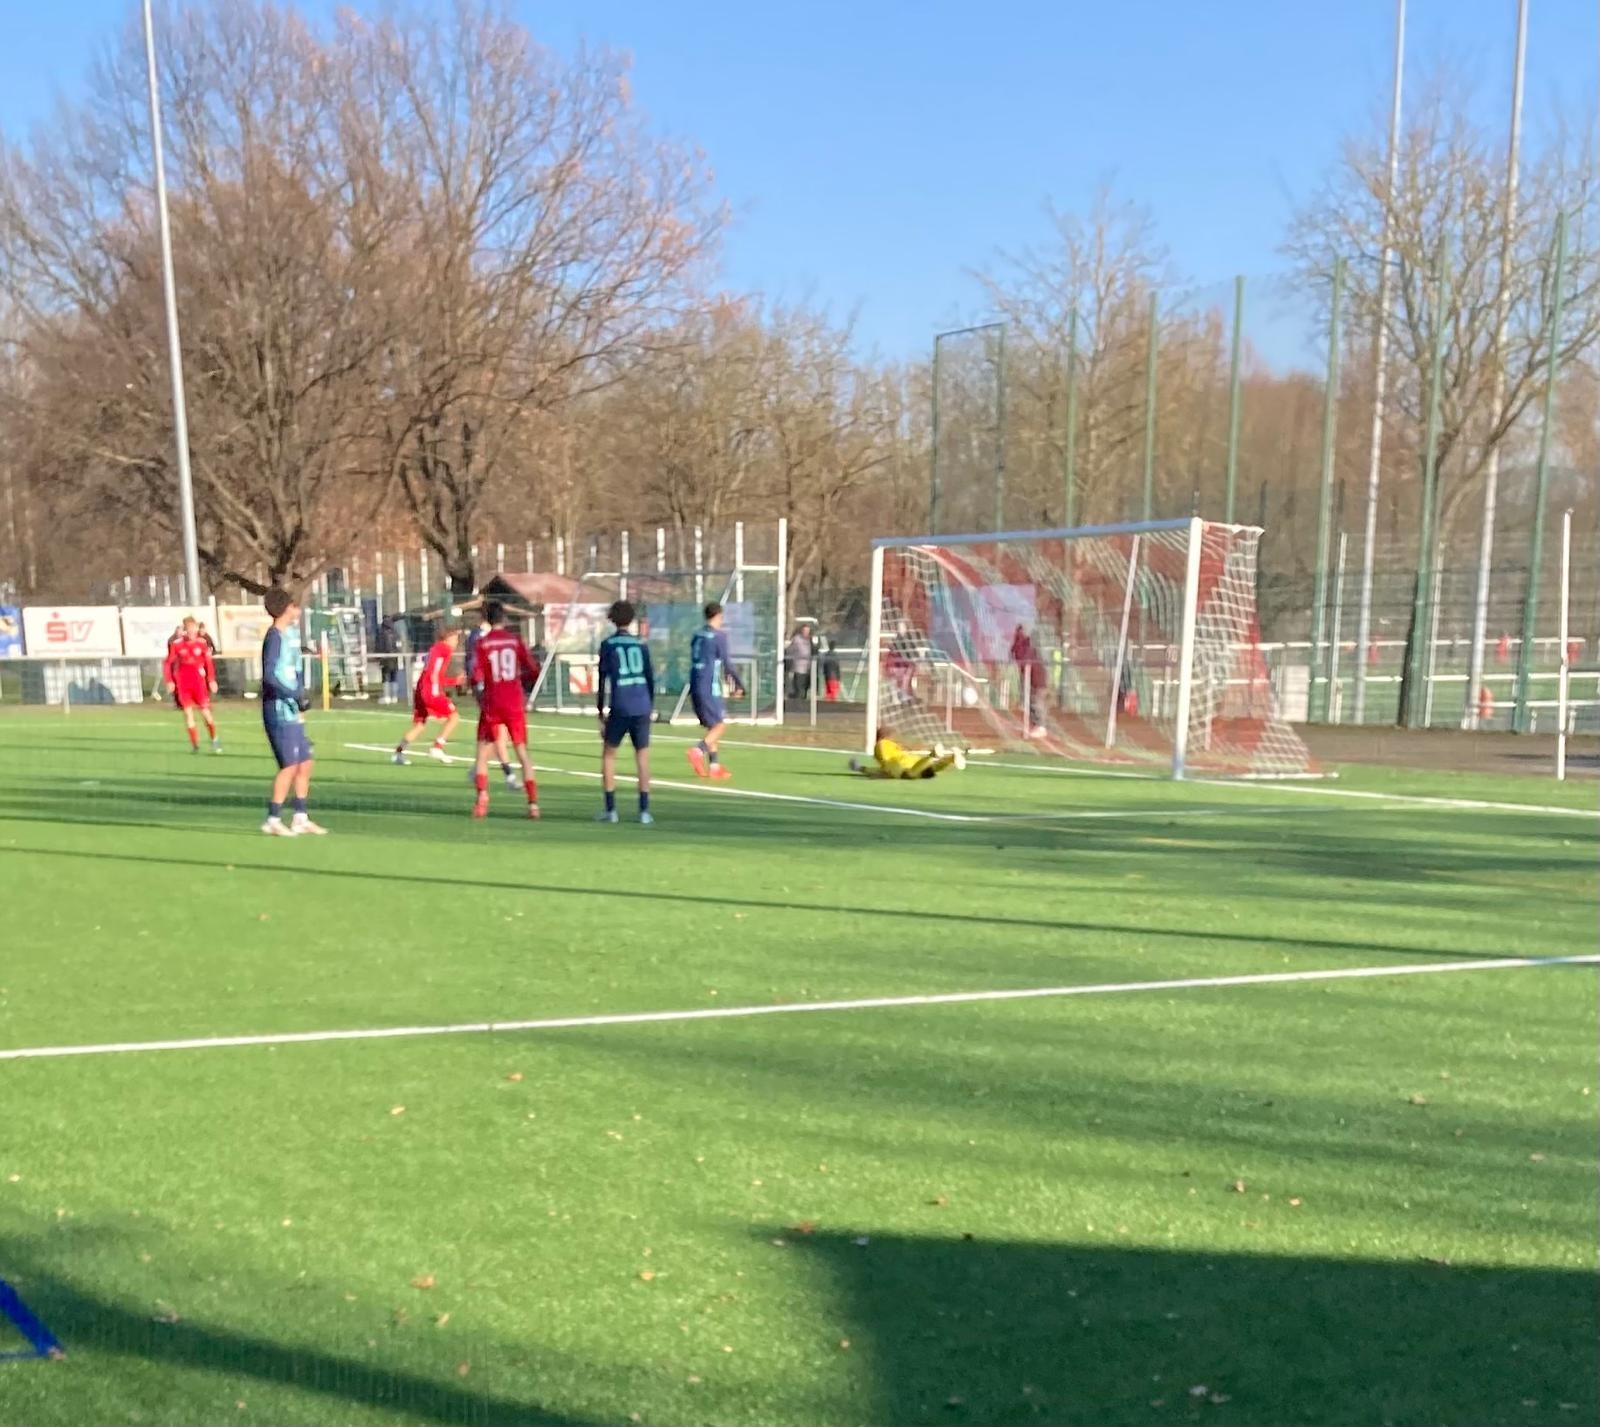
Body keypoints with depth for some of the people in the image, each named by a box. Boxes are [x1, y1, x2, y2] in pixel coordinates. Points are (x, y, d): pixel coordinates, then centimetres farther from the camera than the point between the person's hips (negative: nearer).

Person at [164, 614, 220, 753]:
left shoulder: (202, 643, -2)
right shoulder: (176, 644, -3)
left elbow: (208, 662, 4)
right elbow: (168, 663, 1)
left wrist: (211, 680, 0)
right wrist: (169, 681, -5)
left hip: (199, 682, 0)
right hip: (183, 683, 0)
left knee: (205, 712, -1)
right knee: (188, 713, -1)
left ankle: (215, 740, 19)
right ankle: (195, 745, 5)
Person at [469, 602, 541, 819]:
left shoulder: (482, 642, -3)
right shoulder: (515, 639, 2)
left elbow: (476, 677, -10)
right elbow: (532, 672, 1)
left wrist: (480, 695, 9)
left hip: (491, 704, -1)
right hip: (515, 703, 1)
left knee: (483, 753, 10)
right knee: (522, 752, 8)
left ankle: (482, 797, -8)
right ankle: (533, 803, 2)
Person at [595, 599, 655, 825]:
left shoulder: (608, 644, 1)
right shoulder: (641, 644, 9)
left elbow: (604, 679, -3)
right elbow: (650, 677, 11)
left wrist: (601, 711, 1)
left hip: (619, 709, -2)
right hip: (642, 708, 2)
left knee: (608, 754, 11)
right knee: (642, 756, 8)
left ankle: (610, 810, 7)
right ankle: (644, 811, 4)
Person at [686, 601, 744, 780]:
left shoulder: (697, 634, 13)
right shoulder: (719, 635, -9)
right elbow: (727, 663, -10)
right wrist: (739, 686, 1)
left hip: (695, 685, 7)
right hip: (709, 687, -7)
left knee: (711, 725, 14)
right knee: (720, 724, -2)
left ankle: (714, 765, 13)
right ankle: (698, 751, -22)